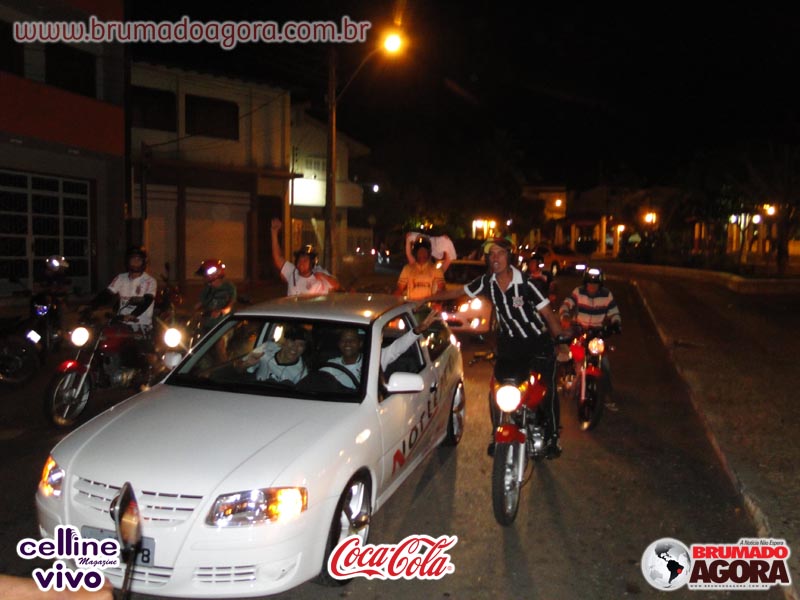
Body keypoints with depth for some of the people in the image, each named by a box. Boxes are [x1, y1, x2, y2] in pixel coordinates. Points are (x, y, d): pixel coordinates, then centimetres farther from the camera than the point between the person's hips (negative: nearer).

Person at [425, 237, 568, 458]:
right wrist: (424, 300, 4)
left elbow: (548, 313, -16)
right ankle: (498, 436, 21)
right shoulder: (487, 281, -6)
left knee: (547, 393, -5)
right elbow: (455, 292, 4)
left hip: (537, 343, -4)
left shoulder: (525, 283, -20)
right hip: (508, 344, 4)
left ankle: (552, 438, 15)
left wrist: (562, 341, -19)